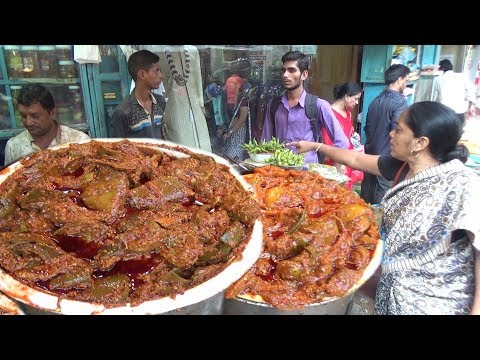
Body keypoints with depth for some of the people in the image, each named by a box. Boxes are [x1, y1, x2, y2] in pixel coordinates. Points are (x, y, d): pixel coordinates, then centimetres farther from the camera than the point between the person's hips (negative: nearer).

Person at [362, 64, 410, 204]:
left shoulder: (376, 100, 7)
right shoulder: (400, 102, -15)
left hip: (371, 154, 8)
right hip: (388, 157, -7)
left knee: (367, 194, 16)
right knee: (383, 199, 3)